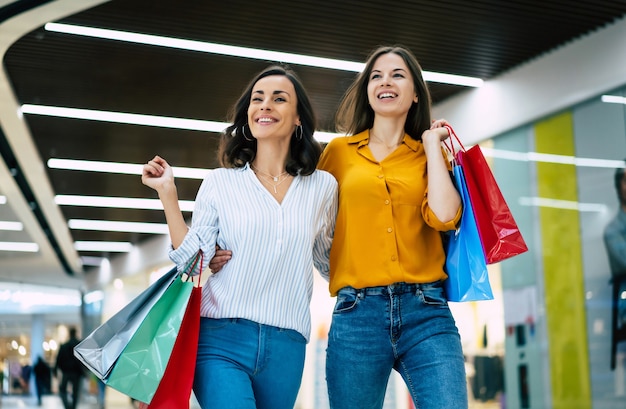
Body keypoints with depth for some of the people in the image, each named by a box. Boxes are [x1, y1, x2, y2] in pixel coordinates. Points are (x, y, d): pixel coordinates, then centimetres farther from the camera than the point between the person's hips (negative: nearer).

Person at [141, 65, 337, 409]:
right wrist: (168, 194, -2)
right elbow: (192, 260, 2)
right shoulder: (220, 182, 4)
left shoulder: (322, 187, 7)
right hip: (221, 339, -2)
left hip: (286, 347, 2)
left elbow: (331, 263, 16)